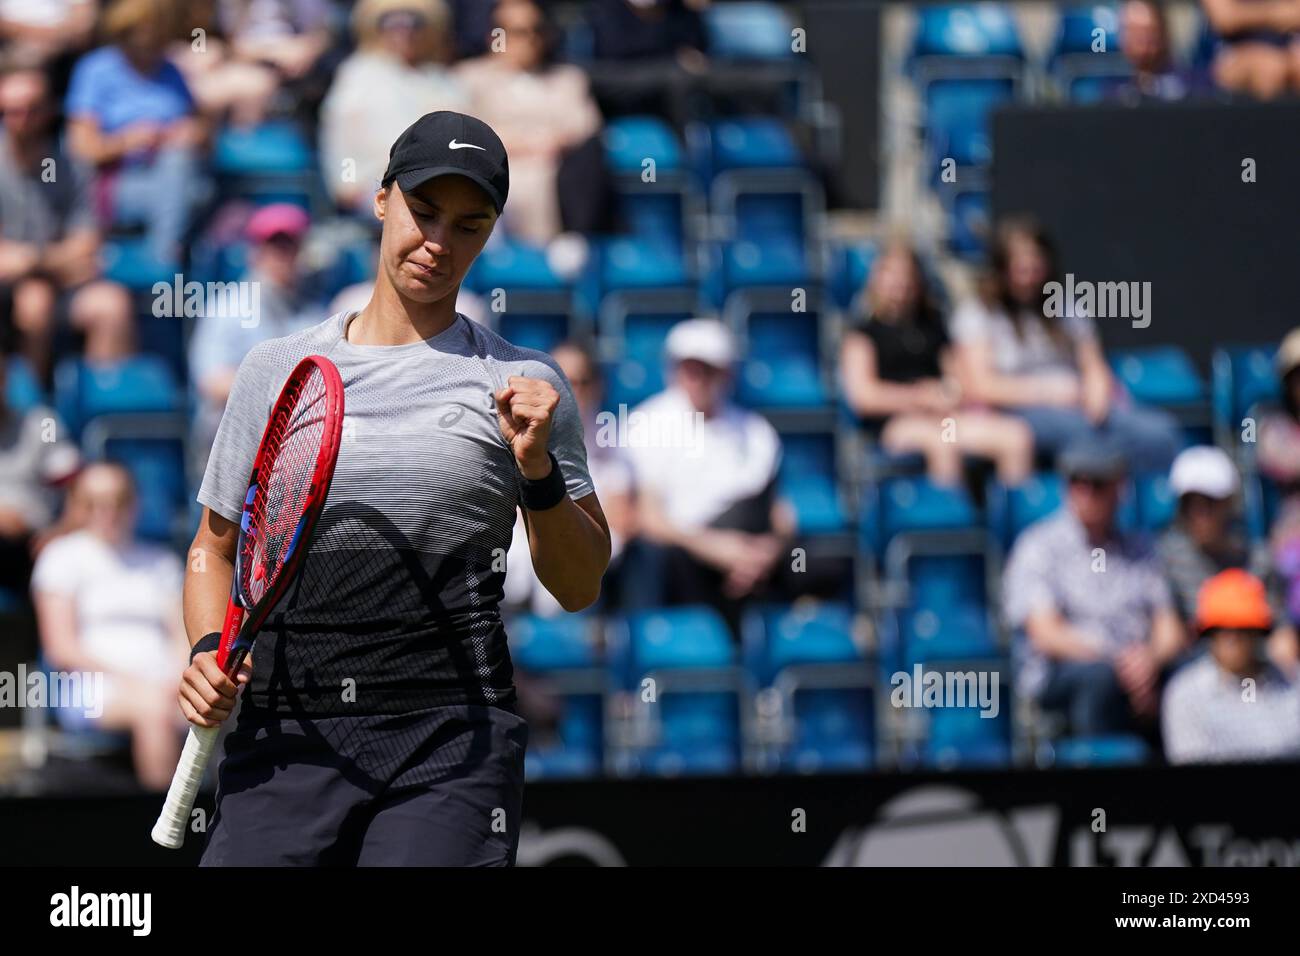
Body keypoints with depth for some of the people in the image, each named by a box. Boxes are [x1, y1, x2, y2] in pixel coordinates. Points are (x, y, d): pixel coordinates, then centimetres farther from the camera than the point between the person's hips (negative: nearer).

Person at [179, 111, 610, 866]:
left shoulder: (524, 385, 7)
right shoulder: (274, 371, 14)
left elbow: (580, 587, 7)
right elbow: (216, 546, 22)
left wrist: (538, 471, -9)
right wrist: (209, 652, 3)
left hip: (450, 745, -2)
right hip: (285, 739, 2)